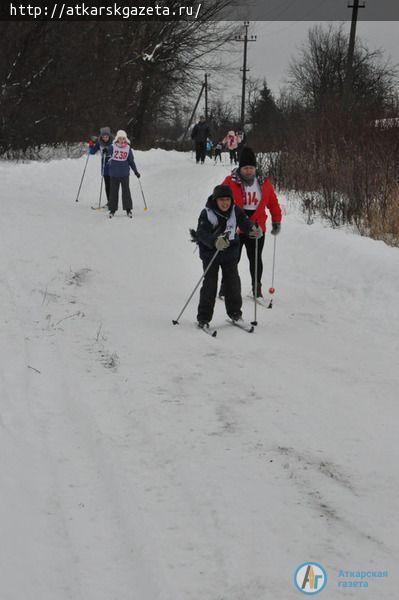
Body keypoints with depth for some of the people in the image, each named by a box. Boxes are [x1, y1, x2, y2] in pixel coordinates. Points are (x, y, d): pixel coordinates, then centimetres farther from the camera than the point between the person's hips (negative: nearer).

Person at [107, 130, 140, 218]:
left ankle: (128, 209, 10)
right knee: (113, 191, 5)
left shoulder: (128, 148, 3)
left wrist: (136, 171, 11)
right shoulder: (113, 147, -1)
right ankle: (112, 209, 13)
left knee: (126, 191, 2)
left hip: (124, 173, 0)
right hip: (114, 173, 0)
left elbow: (131, 161, 10)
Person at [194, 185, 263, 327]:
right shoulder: (207, 214, -18)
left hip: (230, 251, 3)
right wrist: (215, 241, -46)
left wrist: (253, 230, -19)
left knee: (233, 282, 4)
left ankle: (235, 312, 22)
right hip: (210, 252, -3)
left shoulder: (235, 211, -6)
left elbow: (244, 222, 5)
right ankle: (203, 318, 0)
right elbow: (202, 234, -27)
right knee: (210, 283, -7)